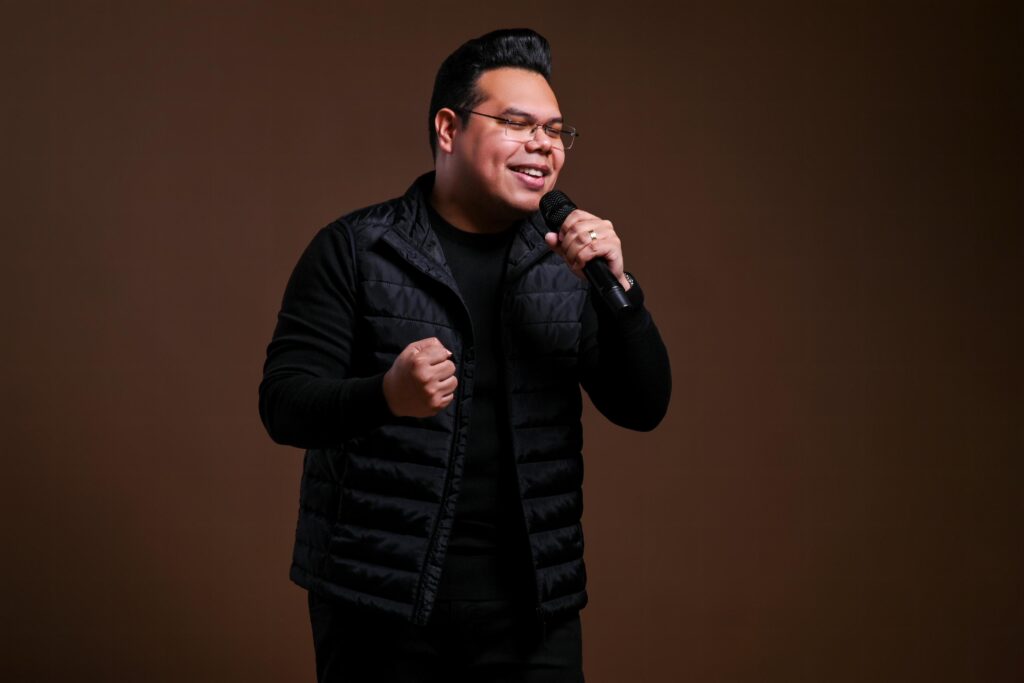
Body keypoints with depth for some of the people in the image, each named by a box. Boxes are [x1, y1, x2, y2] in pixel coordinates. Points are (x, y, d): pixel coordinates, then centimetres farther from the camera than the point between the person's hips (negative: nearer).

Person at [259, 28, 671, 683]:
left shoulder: (566, 261, 7)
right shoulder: (354, 250, -4)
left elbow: (642, 407, 3)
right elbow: (284, 403, -8)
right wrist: (388, 395, -27)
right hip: (380, 604, -3)